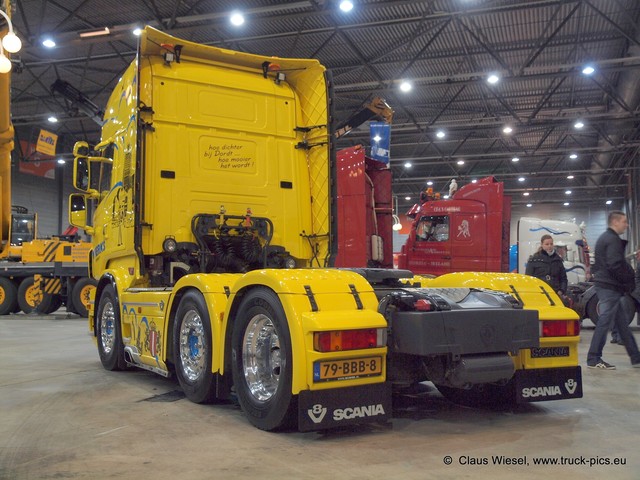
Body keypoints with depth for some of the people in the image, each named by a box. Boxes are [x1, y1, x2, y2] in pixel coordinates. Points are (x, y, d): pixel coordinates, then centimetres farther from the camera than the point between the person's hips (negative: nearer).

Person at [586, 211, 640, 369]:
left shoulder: (604, 238, 19)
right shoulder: (613, 240, -13)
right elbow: (616, 265, -22)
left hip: (604, 284, 11)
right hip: (611, 287, -11)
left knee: (622, 323, 13)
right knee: (605, 322, -6)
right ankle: (593, 359, -2)